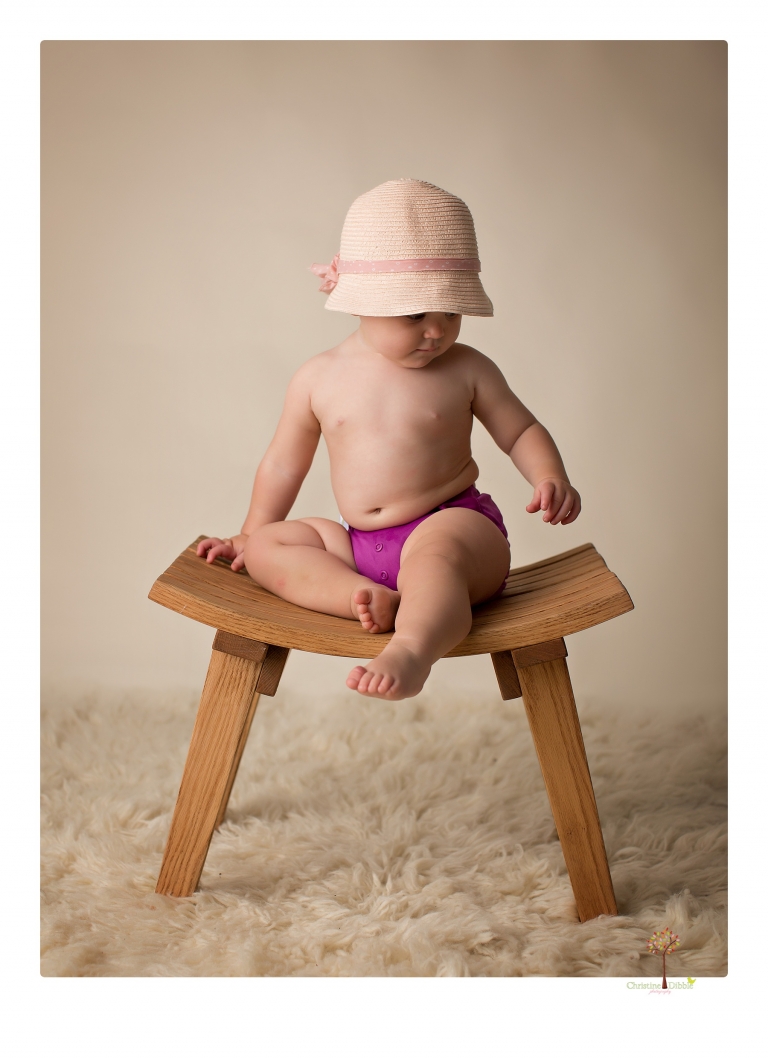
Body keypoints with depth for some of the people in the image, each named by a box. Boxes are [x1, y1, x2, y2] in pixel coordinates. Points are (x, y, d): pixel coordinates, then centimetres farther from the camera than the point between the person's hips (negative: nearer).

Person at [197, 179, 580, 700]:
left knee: (434, 554, -37)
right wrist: (250, 534, 18)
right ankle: (367, 597, -35)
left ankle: (412, 651, -59)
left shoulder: (467, 370, 0)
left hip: (454, 524, -4)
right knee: (270, 544, -13)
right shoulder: (319, 378, 4)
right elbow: (284, 464, 15)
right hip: (358, 547, 4)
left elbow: (521, 431, 9)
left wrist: (551, 478, -10)